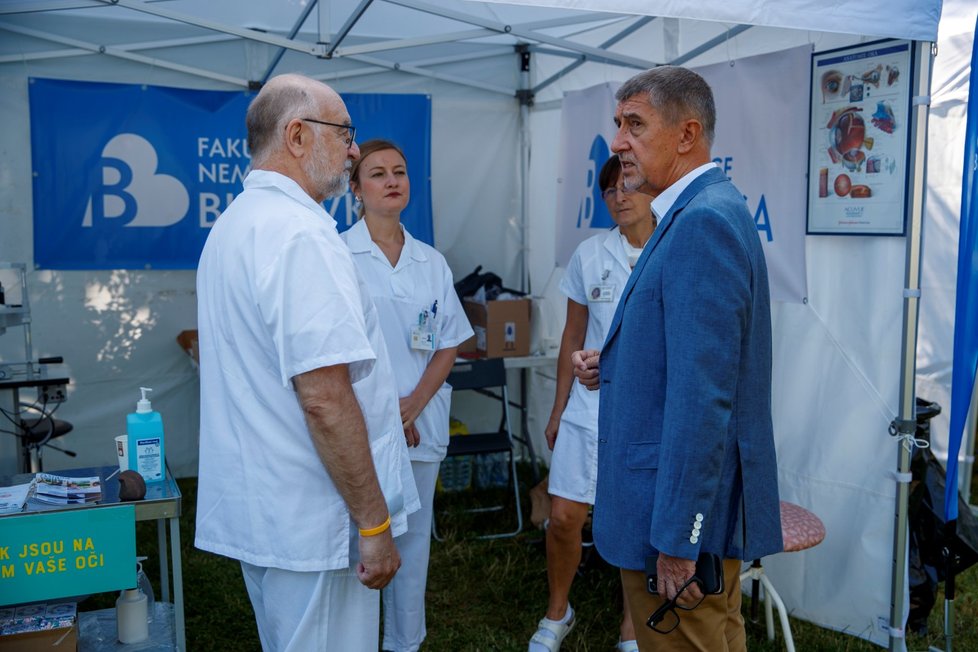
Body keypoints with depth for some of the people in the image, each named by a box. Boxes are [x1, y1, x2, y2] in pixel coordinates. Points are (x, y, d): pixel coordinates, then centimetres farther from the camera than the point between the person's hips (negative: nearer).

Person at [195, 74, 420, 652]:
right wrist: (374, 523, -18)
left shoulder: (234, 225, 12)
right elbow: (325, 399, -26)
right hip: (311, 521, -10)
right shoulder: (303, 234, -21)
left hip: (256, 510, 10)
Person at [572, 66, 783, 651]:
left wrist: (676, 538, -24)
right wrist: (613, 366, 2)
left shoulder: (703, 221, -21)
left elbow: (702, 395, -26)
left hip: (685, 512, -10)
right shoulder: (704, 211, 11)